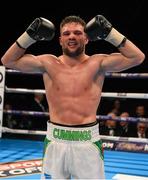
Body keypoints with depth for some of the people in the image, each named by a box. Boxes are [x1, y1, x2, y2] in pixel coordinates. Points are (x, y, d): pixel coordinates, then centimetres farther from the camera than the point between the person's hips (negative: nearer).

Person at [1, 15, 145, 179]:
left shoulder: (97, 63, 0)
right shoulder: (48, 63, 4)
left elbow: (137, 57, -6)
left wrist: (109, 33, -9)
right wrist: (30, 35, -3)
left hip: (88, 141, -1)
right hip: (55, 141, 2)